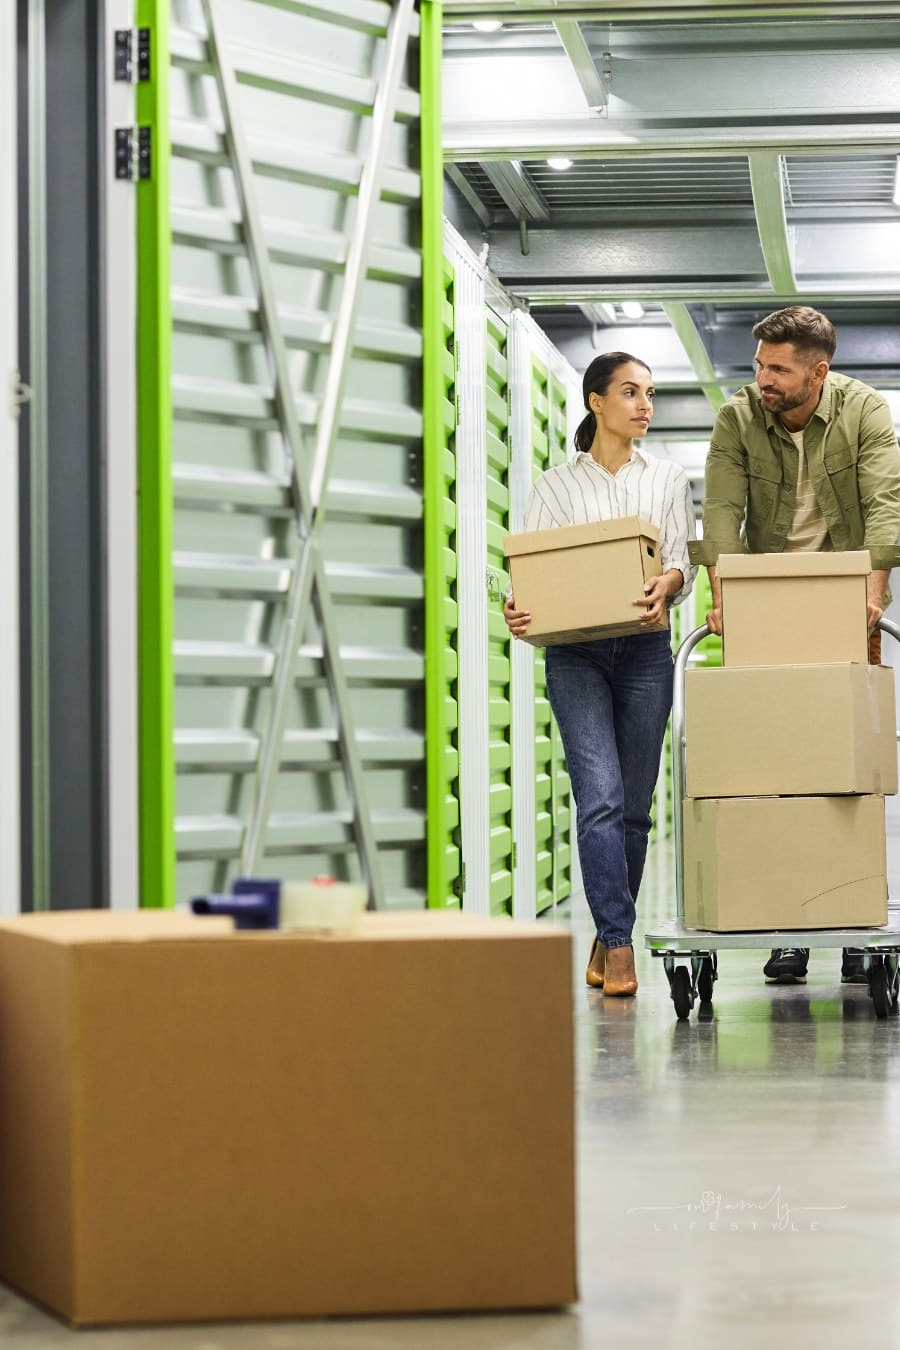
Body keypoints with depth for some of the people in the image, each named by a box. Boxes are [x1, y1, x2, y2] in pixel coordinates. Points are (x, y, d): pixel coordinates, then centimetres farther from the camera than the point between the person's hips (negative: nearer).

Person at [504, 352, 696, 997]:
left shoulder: (668, 478, 12)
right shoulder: (556, 485, 8)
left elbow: (685, 559, 3)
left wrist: (667, 583, -21)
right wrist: (518, 607, -18)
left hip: (645, 650, 2)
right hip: (575, 653, -2)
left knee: (633, 804, 4)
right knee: (600, 797, -15)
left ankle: (609, 936, 18)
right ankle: (618, 942, -16)